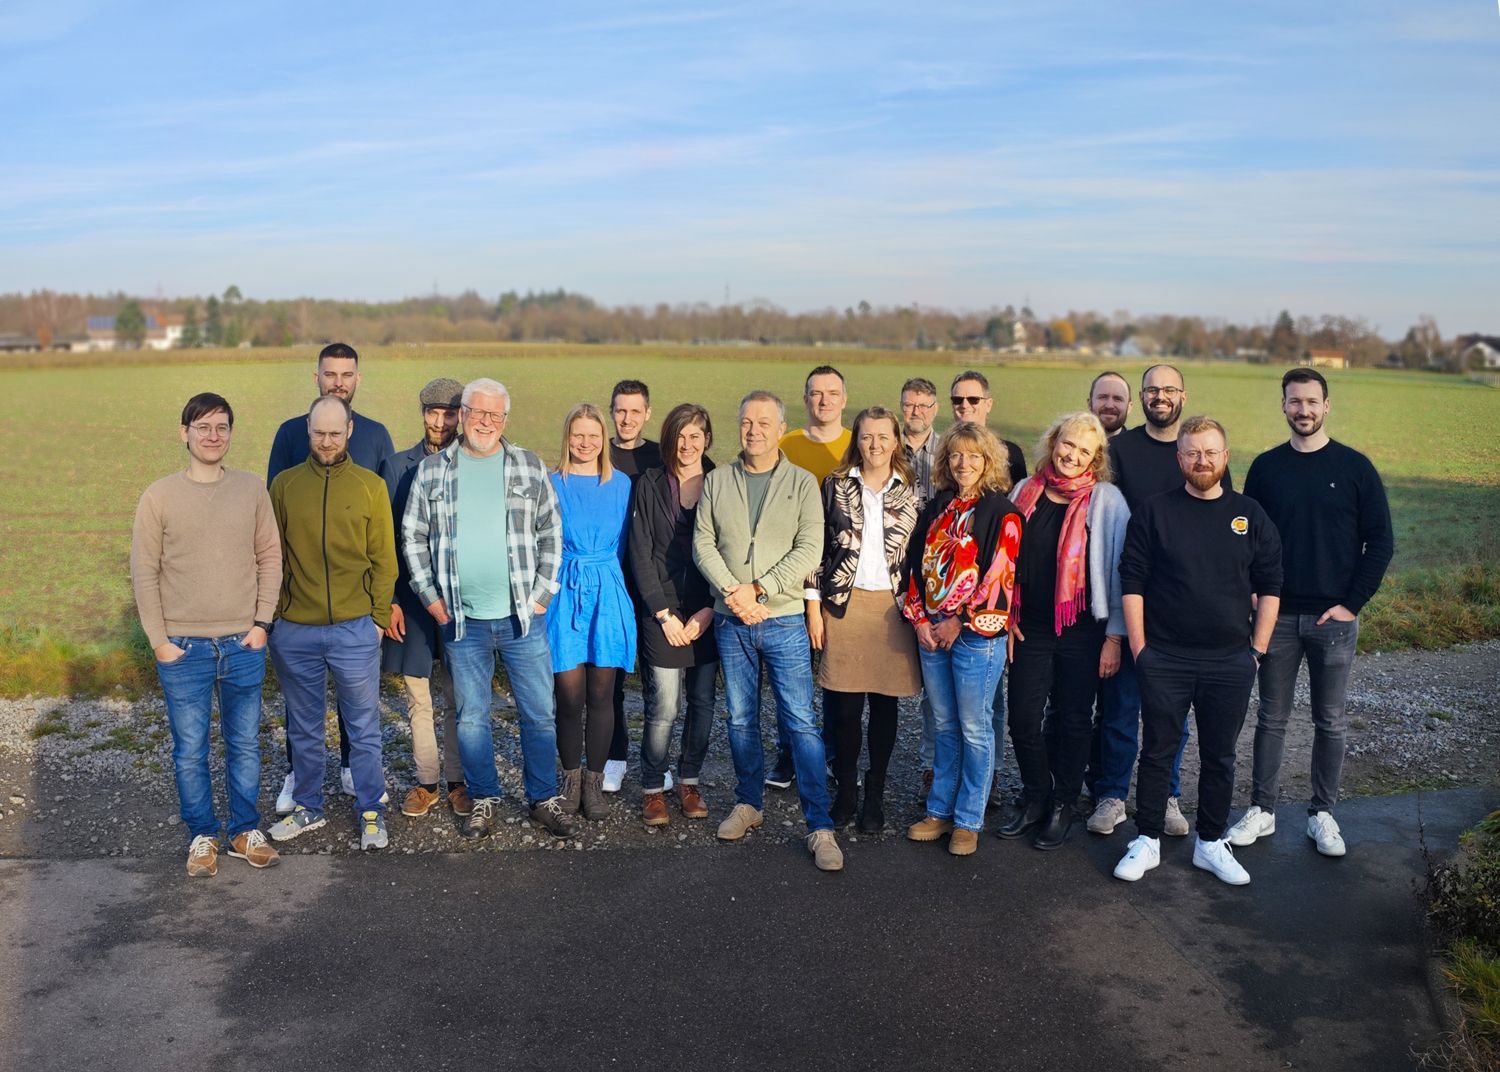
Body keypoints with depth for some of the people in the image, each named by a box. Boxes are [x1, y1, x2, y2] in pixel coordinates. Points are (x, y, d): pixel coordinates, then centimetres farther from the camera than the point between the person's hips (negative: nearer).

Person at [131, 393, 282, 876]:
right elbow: (144, 572, -1)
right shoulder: (159, 496, -3)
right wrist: (159, 640, -5)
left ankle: (246, 830, 26)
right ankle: (202, 835, 23)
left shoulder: (252, 490, 1)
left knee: (245, 744, 11)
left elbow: (270, 558, 5)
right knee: (190, 750, 7)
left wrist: (262, 622, -2)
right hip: (183, 649, -1)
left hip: (244, 644, 1)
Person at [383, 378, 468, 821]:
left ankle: (457, 781, 22)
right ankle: (426, 782, 22)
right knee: (418, 699, 9)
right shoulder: (399, 465, 2)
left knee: (458, 699, 9)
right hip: (411, 598, 1)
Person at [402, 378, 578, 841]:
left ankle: (544, 800, 21)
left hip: (522, 617, 0)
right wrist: (430, 596, 1)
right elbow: (413, 537, 8)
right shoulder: (432, 470, 4)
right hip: (462, 620, 0)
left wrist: (541, 594, 0)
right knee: (471, 718, 9)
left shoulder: (530, 467, 4)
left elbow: (551, 534, 6)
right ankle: (483, 800, 25)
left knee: (540, 714, 6)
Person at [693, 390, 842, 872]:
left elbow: (809, 550, -8)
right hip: (730, 621, 3)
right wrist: (731, 591, -13)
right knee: (741, 719, 12)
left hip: (784, 619, -2)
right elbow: (703, 544, 2)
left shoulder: (802, 483, 0)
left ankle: (820, 827, 1)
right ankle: (748, 804, 29)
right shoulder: (717, 481, 7)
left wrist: (758, 589, -16)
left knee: (801, 721, -4)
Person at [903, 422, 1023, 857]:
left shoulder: (1002, 514, -7)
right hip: (932, 632, 5)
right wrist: (921, 619, -1)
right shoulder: (937, 508, 11)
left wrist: (959, 622, -14)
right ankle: (940, 811, 24)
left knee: (974, 729, 2)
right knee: (944, 726, 14)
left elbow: (998, 577, -13)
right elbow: (917, 564, 10)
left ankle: (969, 820, 14)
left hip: (977, 634, -5)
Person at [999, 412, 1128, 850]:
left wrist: (1114, 635, -7)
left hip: (1082, 631, -3)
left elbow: (1118, 569, -5)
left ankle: (1063, 806, 26)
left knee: (1072, 721, 9)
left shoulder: (1107, 500, -5)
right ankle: (1036, 800, 25)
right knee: (1023, 719, 4)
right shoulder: (1026, 492, 5)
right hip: (1029, 629, 3)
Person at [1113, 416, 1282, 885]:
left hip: (1230, 663, 2)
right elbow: (1132, 582, -2)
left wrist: (1257, 648, 2)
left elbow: (1270, 586, 8)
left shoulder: (1250, 515, 5)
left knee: (1219, 757, 12)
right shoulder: (1154, 512, -1)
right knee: (1157, 752, 7)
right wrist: (1139, 647, -6)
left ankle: (1212, 843, 26)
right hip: (1164, 660, -2)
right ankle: (1147, 842, 19)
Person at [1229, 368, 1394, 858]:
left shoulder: (1355, 467, -2)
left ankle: (1322, 813, 21)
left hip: (1335, 618, -1)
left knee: (1331, 722, 8)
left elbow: (1380, 541, -1)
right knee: (1271, 717, 8)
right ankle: (1262, 810, 18)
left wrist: (1352, 603, -8)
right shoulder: (1265, 467, 4)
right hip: (1278, 615, 1)